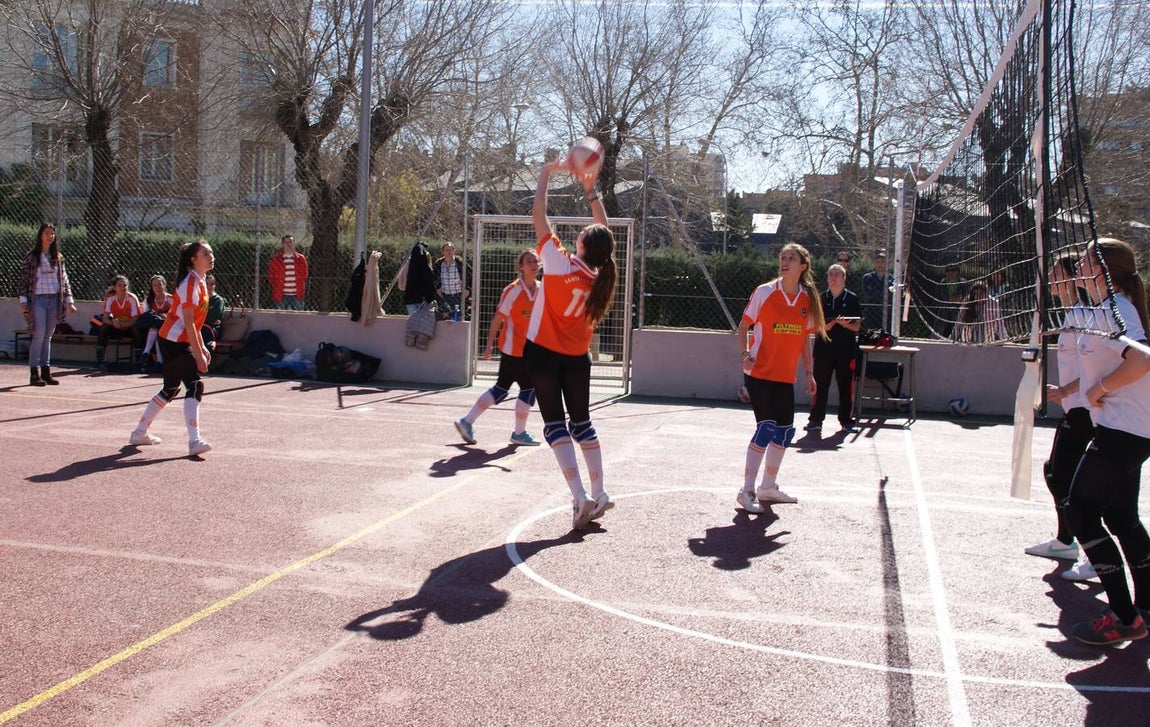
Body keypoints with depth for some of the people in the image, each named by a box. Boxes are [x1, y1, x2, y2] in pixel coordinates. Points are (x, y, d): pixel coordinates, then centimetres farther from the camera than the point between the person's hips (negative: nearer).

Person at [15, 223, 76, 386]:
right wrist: (23, 300, -9)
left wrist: (69, 301, 8)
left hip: (54, 299, 4)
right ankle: (34, 374, -4)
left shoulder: (58, 257, 11)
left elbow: (64, 280, 13)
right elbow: (22, 279, -2)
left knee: (48, 336, 8)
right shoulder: (31, 256, -1)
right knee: (39, 336, -9)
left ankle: (46, 372, 12)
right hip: (38, 299, -4)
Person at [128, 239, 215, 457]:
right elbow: (188, 323, -21)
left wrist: (202, 348, 18)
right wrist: (198, 354, -22)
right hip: (174, 341, -10)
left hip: (178, 342, 10)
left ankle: (140, 432, 29)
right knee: (195, 386, -18)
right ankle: (194, 440, -24)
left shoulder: (200, 282, 12)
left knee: (171, 389, 17)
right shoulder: (190, 283, -17)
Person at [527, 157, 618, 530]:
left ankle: (580, 497, -12)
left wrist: (545, 173, -2)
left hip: (543, 353, -5)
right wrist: (592, 191, 11)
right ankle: (599, 495, 14)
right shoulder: (602, 272, -6)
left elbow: (538, 213, -13)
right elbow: (604, 231, 11)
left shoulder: (561, 263, -19)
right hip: (578, 358, 5)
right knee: (581, 423, 15)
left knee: (555, 425, -2)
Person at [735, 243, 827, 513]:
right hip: (759, 372, -6)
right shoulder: (764, 292, -6)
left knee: (784, 430, 10)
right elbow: (744, 326, 0)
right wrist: (745, 353, -16)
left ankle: (768, 487, 26)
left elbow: (805, 338, 13)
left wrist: (809, 372, 11)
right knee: (766, 427, -13)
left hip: (785, 376, 6)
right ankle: (747, 490, -3)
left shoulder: (808, 299, 5)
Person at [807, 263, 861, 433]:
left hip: (846, 349, 0)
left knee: (846, 386, 3)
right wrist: (826, 326, -15)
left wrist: (845, 324, -17)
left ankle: (846, 421, 13)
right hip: (824, 347, 1)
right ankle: (816, 419, 9)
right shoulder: (821, 298, 6)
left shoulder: (852, 299, 4)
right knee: (820, 385, 1)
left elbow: (857, 326, 2)